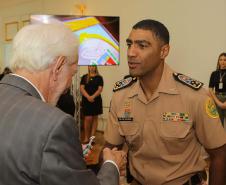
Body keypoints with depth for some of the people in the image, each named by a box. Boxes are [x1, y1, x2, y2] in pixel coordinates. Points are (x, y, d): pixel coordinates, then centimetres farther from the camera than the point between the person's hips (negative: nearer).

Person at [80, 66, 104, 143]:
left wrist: (93, 97, -18)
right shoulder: (84, 77, 8)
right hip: (86, 100, -1)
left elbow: (100, 89, -4)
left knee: (95, 118, 4)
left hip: (96, 100, 1)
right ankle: (86, 137, 6)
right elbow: (81, 88, -1)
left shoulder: (99, 77, 5)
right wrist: (88, 97, -16)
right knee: (88, 118, -7)